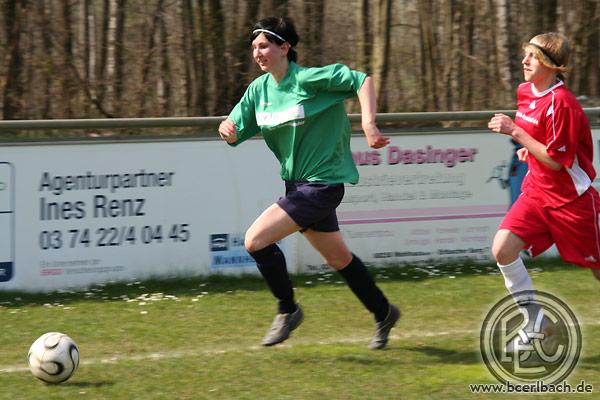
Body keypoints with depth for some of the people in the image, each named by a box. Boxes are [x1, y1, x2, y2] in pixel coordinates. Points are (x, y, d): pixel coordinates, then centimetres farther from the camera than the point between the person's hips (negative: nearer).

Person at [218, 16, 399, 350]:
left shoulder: (308, 79, -18)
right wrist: (227, 130, -15)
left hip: (322, 184, -8)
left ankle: (287, 310, 2)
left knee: (256, 239, -16)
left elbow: (361, 81, -16)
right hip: (298, 184, 8)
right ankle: (383, 313, 37)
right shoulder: (258, 89, 4)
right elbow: (237, 132, 8)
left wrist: (368, 125, -26)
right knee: (338, 259, 19)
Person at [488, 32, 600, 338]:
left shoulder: (561, 103, -22)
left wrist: (515, 132, -25)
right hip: (537, 192, 7)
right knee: (502, 249, -13)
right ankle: (534, 321, -1)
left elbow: (555, 161, -22)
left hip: (571, 198, -7)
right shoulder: (525, 91, 4)